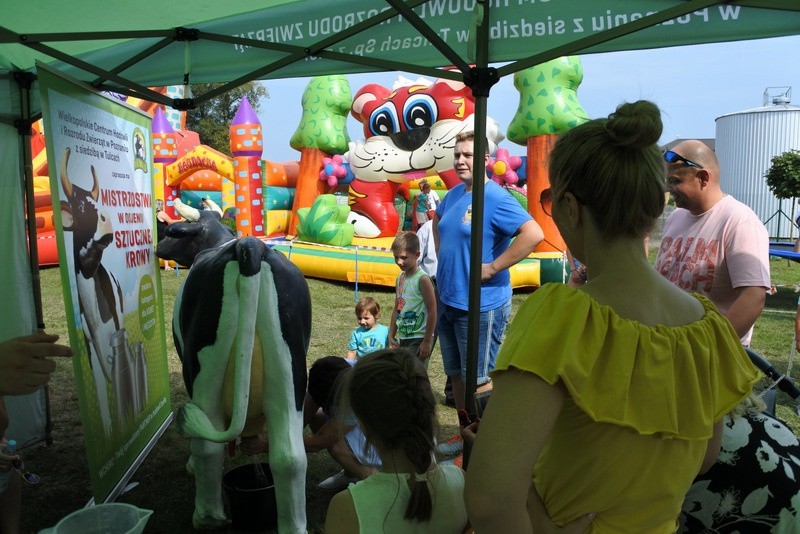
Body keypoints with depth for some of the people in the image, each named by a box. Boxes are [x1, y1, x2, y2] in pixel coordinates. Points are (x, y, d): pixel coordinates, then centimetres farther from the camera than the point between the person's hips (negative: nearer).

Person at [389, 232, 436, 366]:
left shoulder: (422, 279, -16)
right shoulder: (400, 278, 8)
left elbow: (432, 311, -17)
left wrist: (427, 341, -16)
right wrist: (391, 336, 14)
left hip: (418, 340, -8)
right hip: (402, 339, 8)